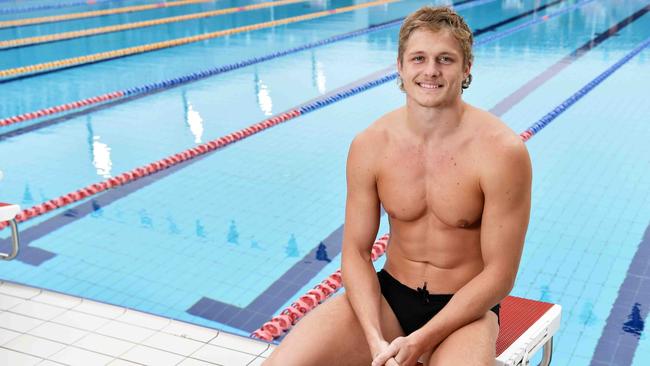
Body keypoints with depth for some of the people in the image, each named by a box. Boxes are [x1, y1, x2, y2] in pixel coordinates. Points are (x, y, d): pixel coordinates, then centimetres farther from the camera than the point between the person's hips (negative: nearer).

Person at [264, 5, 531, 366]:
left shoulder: (501, 151, -17)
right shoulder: (369, 145, -7)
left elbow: (500, 275, -13)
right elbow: (356, 252, -3)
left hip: (466, 308, -2)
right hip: (388, 296, 3)